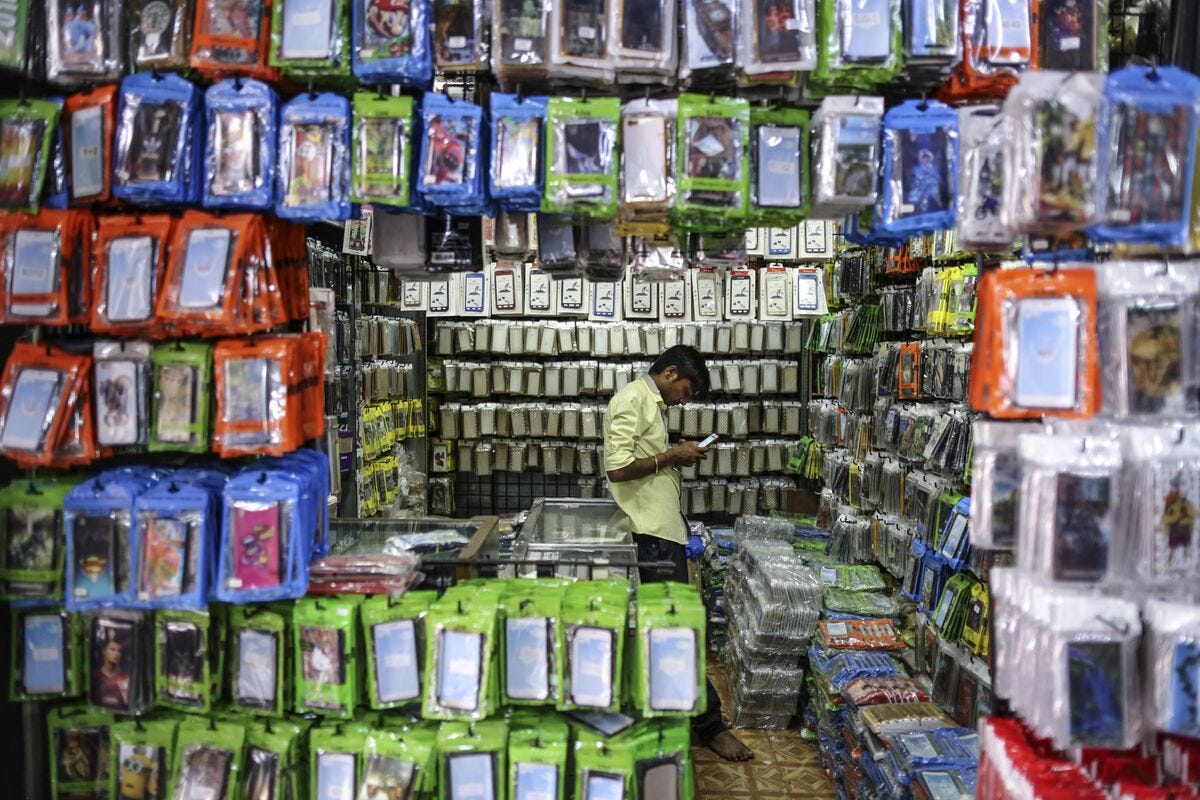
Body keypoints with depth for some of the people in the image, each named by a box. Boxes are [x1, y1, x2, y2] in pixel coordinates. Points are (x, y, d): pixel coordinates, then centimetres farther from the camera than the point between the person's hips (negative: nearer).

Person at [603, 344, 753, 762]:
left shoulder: (649, 401, 16)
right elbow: (618, 467, -24)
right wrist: (671, 456, -15)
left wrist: (675, 456, 8)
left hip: (663, 527, 11)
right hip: (652, 531, -11)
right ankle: (708, 723, 2)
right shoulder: (632, 400, -15)